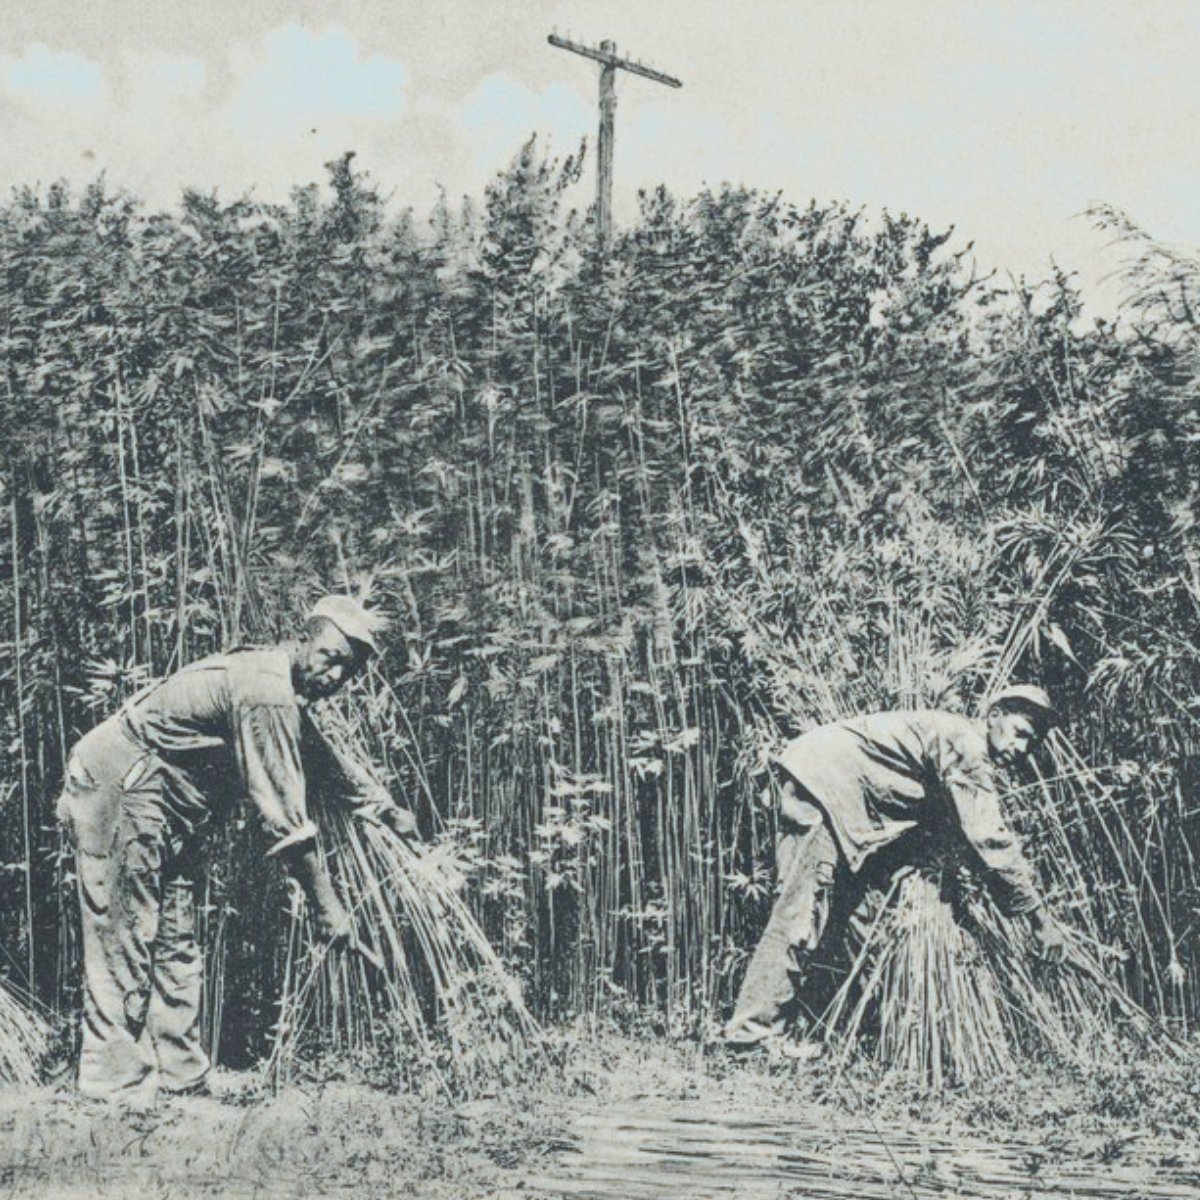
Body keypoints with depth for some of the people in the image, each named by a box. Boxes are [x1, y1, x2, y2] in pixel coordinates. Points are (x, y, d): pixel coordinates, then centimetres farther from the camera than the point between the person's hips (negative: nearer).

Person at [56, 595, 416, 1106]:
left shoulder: (285, 690, 10)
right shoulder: (265, 691, -23)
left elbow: (321, 755, 31)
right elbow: (283, 809, -24)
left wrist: (383, 806, 37)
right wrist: (325, 904, -19)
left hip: (159, 809, 11)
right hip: (116, 791, -11)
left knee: (175, 945, 11)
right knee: (124, 943, -10)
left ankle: (180, 1080, 17)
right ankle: (114, 1090, -7)